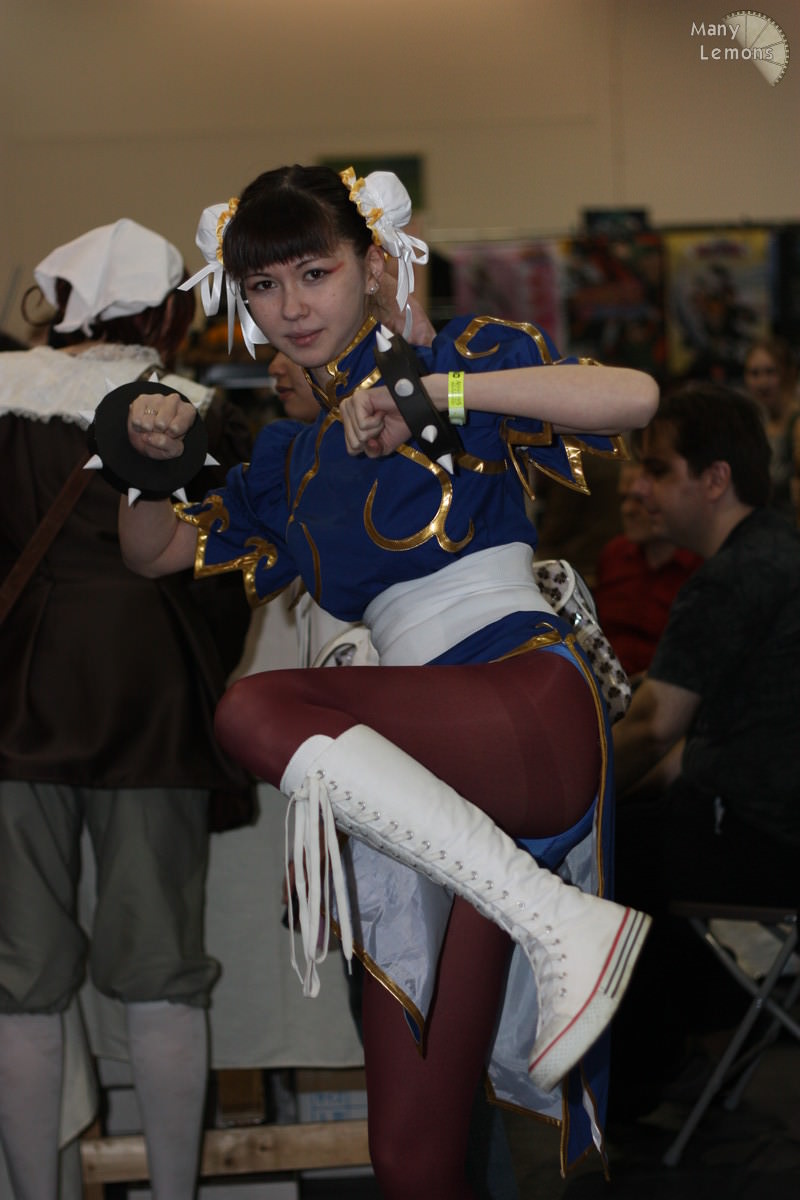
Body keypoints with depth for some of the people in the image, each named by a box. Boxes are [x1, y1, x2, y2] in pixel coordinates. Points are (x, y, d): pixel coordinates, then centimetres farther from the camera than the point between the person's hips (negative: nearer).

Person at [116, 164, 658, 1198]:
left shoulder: (464, 355, 9)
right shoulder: (289, 460, 26)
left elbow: (634, 397, -8)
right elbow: (153, 552, 33)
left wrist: (435, 391, -14)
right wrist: (153, 454, 12)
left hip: (531, 698, -6)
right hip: (417, 785, 6)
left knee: (255, 711, -33)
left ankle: (565, 926, -32)